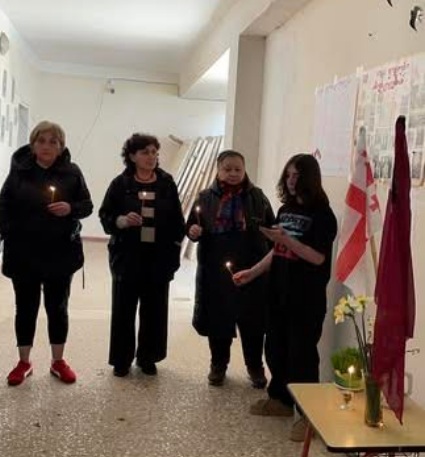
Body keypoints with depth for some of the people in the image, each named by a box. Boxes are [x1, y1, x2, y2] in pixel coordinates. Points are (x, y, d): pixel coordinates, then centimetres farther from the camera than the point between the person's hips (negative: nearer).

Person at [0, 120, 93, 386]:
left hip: (61, 252, 0)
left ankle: (58, 361, 25)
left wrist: (71, 208, -19)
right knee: (26, 307, 10)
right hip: (23, 252, 1)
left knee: (58, 307, 10)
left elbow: (87, 206, 1)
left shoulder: (71, 172, -2)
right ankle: (24, 362, 26)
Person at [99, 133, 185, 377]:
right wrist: (122, 221, -20)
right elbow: (105, 216, 0)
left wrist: (175, 249, 1)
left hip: (159, 257, 2)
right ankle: (122, 359, 20)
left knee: (155, 310, 9)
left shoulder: (167, 183, 3)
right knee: (124, 309, 6)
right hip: (127, 256, -1)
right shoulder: (121, 183, -2)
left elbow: (176, 220, 7)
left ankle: (148, 357, 25)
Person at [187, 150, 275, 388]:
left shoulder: (257, 196, 2)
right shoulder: (206, 198, 2)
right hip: (215, 270, 1)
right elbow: (192, 227, 7)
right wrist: (193, 231, -16)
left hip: (251, 269, 0)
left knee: (252, 319, 9)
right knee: (217, 318, 10)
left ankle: (255, 366, 28)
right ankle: (219, 364, 31)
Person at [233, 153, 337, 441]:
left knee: (302, 352, -2)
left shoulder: (322, 215, -11)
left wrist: (286, 239, -26)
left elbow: (318, 258, -18)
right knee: (275, 347, 13)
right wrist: (253, 272, 8)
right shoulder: (285, 209, 10)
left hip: (307, 298, -7)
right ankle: (281, 399, 30)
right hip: (279, 292, 7)